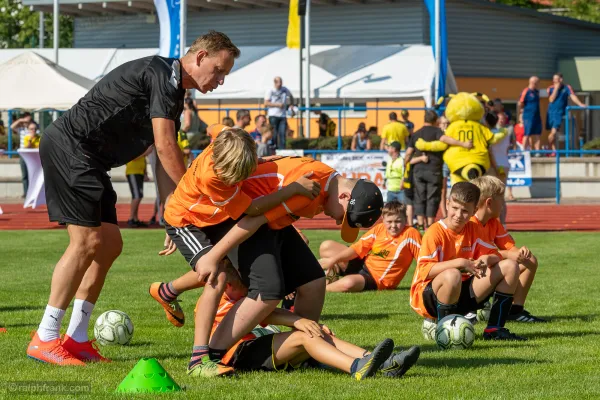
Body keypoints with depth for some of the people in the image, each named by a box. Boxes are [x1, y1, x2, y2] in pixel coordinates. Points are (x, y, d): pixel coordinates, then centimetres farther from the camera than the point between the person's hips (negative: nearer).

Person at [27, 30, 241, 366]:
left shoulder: (174, 98, 18)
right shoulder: (161, 74, -13)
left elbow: (165, 162, 20)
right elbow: (165, 147, -17)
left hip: (88, 161, 11)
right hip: (69, 146, -11)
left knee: (110, 243, 7)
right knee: (88, 241, -14)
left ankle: (77, 339, 10)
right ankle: (45, 339, -10)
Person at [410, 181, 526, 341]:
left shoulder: (473, 229, 5)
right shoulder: (435, 232, -16)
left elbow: (495, 256, 6)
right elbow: (424, 271, -26)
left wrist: (487, 259, -19)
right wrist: (459, 263, -32)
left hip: (462, 294, 7)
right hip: (427, 298, -7)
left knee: (510, 267, -2)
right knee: (452, 275, -42)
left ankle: (494, 329, -2)